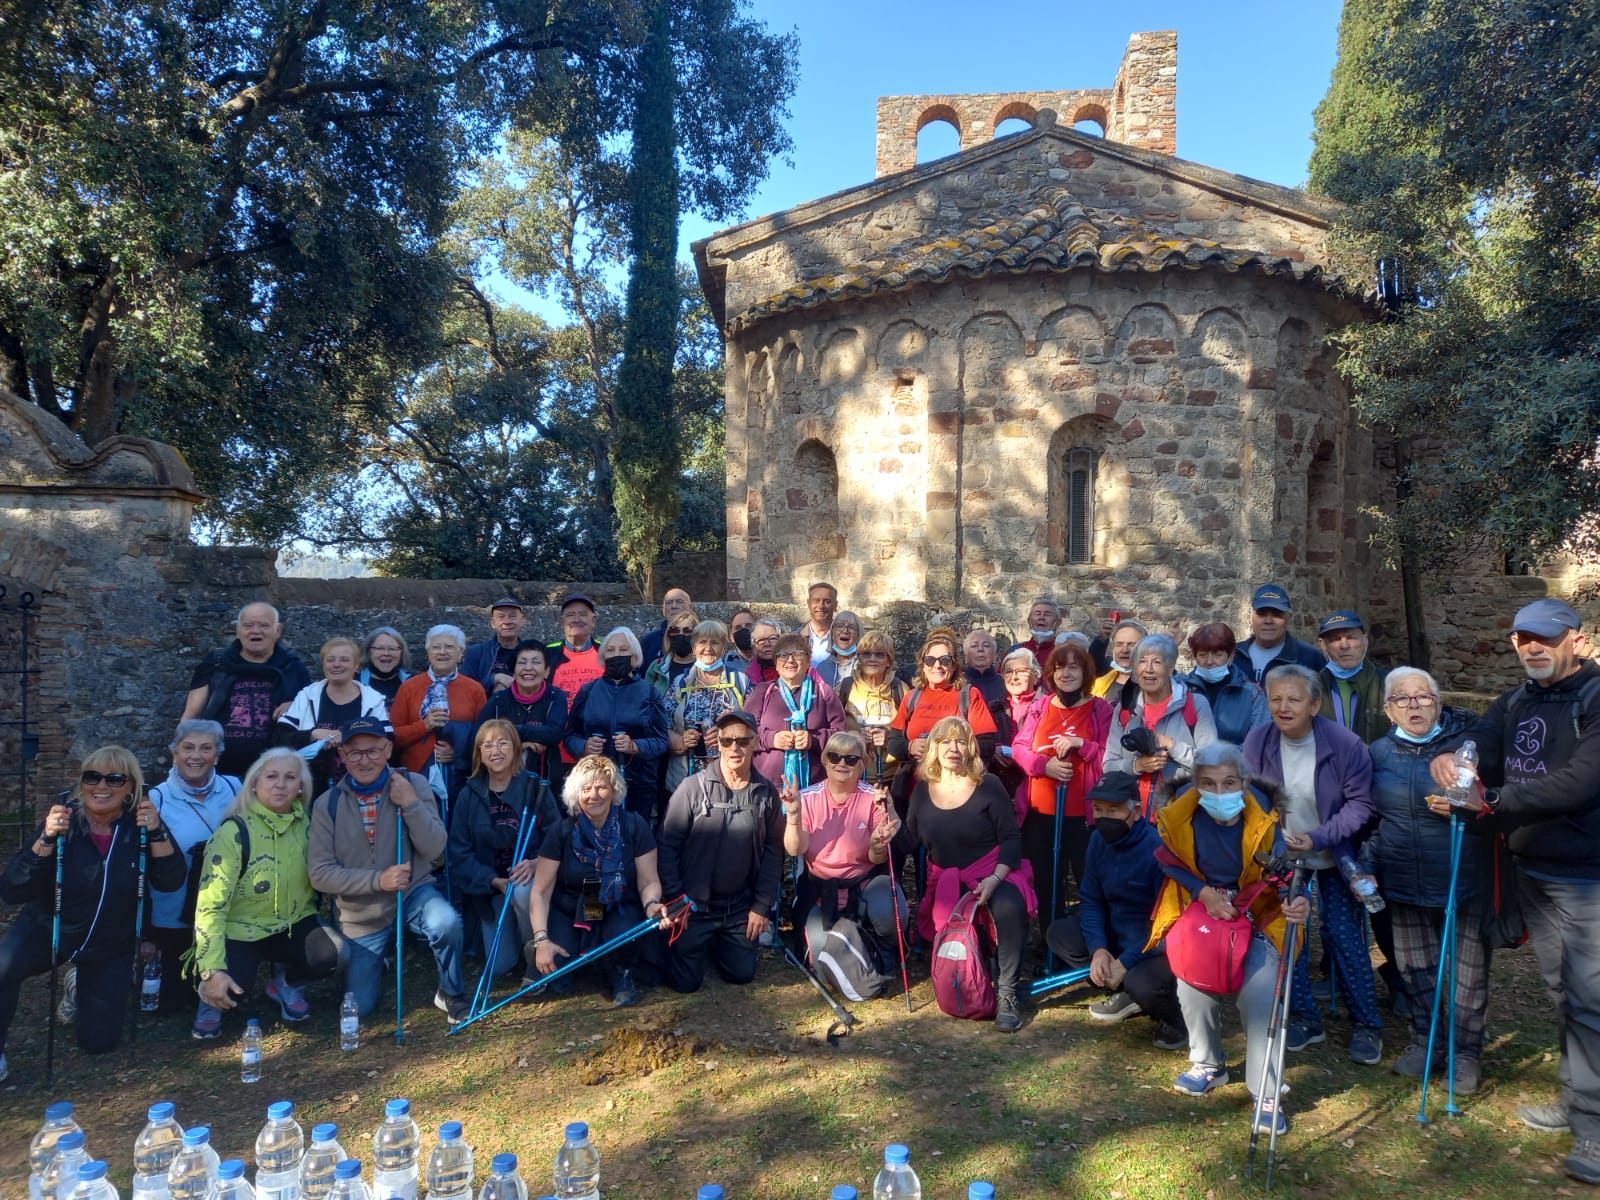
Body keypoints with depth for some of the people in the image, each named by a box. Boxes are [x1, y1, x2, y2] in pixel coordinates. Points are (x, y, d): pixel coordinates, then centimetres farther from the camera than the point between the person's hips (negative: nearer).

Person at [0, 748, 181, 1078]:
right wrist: (46, 839, -36)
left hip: (110, 946, 1)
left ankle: (83, 986, 33)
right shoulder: (62, 821, -16)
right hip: (47, 928, -1)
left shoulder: (139, 824, -13)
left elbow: (171, 881, -21)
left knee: (99, 1041, 2)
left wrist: (157, 833, -36)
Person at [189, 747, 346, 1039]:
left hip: (293, 924, 4)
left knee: (336, 952, -25)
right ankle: (212, 993, 7)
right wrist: (214, 971, -29)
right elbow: (210, 906, -21)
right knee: (230, 992, -32)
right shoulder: (234, 832, -19)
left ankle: (286, 983, 7)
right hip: (240, 931, -4)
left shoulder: (306, 822, -4)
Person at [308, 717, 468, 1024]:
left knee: (446, 922, -34)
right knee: (359, 1007, 4)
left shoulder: (413, 784, -9)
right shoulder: (327, 804, -8)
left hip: (414, 893, -1)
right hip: (362, 916, 2)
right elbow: (320, 874, -12)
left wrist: (410, 803, -27)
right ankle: (379, 956, 37)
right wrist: (378, 880, -24)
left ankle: (452, 994, -6)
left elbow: (434, 849, -15)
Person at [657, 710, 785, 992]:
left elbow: (773, 852, 1)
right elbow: (667, 845, -9)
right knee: (686, 980, 2)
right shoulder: (693, 787, -13)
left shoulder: (766, 793, -3)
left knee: (742, 973, 9)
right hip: (693, 904, -3)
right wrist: (674, 899, -12)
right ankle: (698, 945, 34)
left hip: (740, 907, 3)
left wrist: (762, 906, -2)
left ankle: (714, 946, 38)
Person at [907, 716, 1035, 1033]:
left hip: (992, 873, -3)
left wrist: (995, 879, -23)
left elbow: (1012, 839, -9)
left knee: (1009, 908, -36)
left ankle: (1006, 993, -24)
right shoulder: (923, 789, 5)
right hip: (945, 881, 3)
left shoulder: (988, 785, -6)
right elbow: (910, 841, 6)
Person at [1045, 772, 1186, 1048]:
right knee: (1059, 933, -5)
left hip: (1160, 947, -7)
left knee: (1142, 983, -35)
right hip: (1116, 936, 7)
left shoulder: (1159, 847, -26)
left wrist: (1125, 962, -23)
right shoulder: (1099, 840, -3)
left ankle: (1173, 1016, 1)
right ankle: (1125, 993, 0)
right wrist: (1098, 949, -15)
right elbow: (1090, 900, 2)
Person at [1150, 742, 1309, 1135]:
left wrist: (1298, 900, -45)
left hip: (1255, 915, -2)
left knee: (1261, 994, -18)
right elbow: (1171, 862, -3)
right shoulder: (1180, 814, -17)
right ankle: (1209, 1064, 18)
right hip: (1199, 909, 2)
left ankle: (1267, 1092, -1)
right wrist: (1203, 892, -17)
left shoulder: (1262, 819, -21)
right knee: (1192, 984, -11)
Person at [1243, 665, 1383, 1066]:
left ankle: (1366, 1025, 17)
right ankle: (1304, 1018, 22)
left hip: (1334, 859, -2)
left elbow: (1360, 804, -16)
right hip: (1282, 857, 3)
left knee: (1345, 938, -1)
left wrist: (1318, 838, -25)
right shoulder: (1257, 742, -15)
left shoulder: (1345, 744, -22)